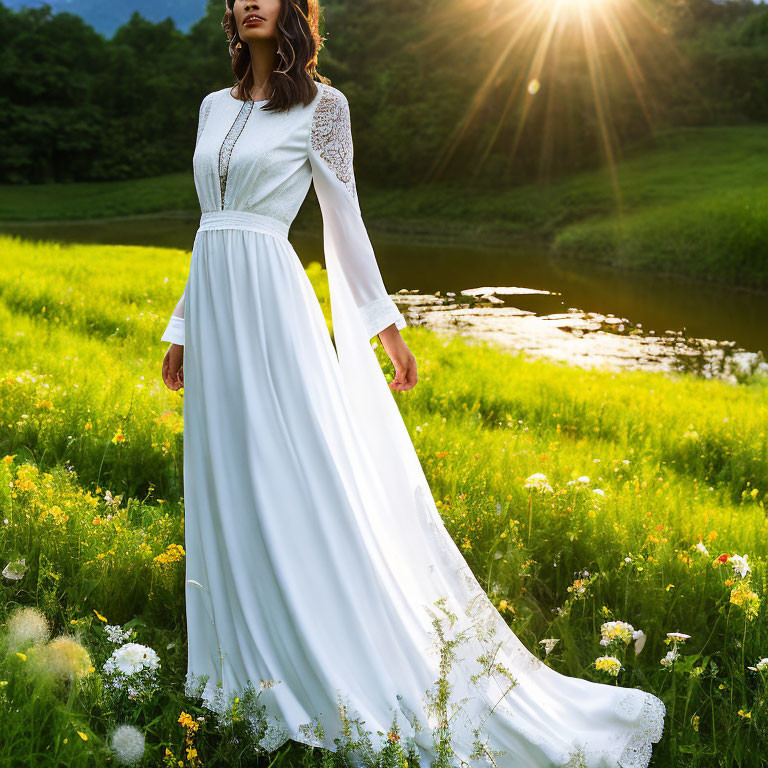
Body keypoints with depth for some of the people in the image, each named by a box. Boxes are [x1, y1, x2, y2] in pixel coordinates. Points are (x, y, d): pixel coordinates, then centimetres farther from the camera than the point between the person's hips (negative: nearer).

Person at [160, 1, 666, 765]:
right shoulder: (214, 108, 16)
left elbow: (344, 216, -1)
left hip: (271, 304, -6)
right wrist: (181, 329, 16)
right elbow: (210, 227, 17)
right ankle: (257, 665, 21)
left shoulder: (321, 103, -1)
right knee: (228, 492, 9)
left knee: (310, 490, -8)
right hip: (213, 308, 7)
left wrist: (385, 322, -6)